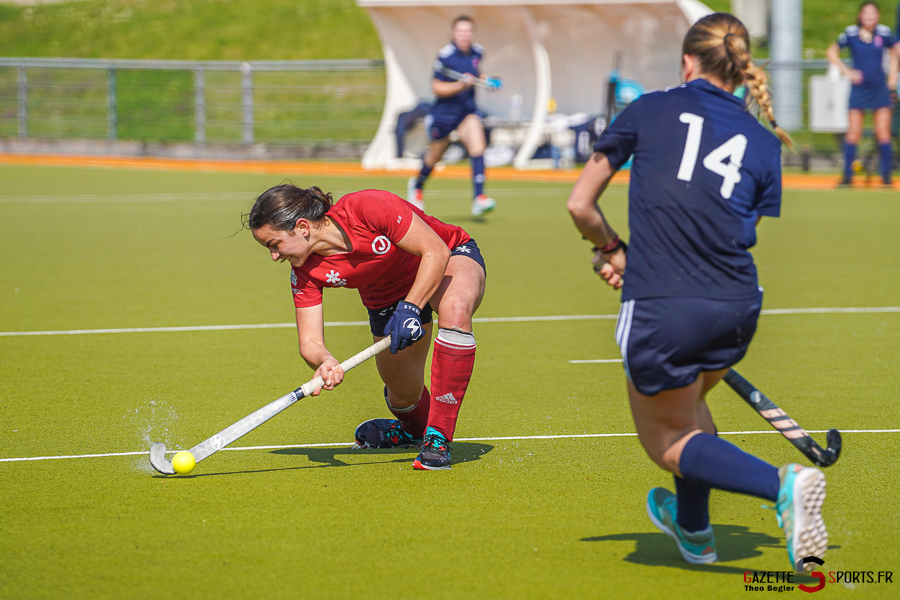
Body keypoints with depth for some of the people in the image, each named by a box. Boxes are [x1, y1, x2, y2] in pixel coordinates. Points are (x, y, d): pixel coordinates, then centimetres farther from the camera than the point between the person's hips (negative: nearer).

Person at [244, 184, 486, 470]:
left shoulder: (369, 208, -36)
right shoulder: (305, 271, -19)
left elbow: (436, 251, -31)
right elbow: (310, 341, -18)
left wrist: (410, 308, -39)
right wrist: (324, 362, -42)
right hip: (386, 299, 5)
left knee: (455, 311, -39)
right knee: (404, 395, 1)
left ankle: (437, 438, -32)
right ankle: (413, 429, 43)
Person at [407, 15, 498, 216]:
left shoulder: (477, 52, 0)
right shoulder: (445, 56, -19)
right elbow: (436, 88, -18)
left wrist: (483, 79, 4)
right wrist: (459, 85, -31)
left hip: (467, 110, 3)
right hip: (444, 111, -3)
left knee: (477, 148, -21)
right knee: (435, 155, 15)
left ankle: (479, 199, -25)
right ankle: (417, 185, 47)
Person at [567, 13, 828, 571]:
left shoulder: (648, 110, 5)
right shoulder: (764, 143, 13)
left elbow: (580, 205, 6)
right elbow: (761, 245, 10)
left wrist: (615, 250, 26)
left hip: (660, 311, -4)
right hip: (737, 309, 4)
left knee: (669, 440, 14)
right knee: (686, 401, 35)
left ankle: (782, 484, -13)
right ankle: (695, 530, 48)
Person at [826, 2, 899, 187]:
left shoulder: (884, 33, -2)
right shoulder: (851, 34, -5)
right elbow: (831, 52, 7)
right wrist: (846, 71, -4)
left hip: (880, 88, 1)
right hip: (859, 88, -1)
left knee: (883, 133, -3)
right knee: (853, 133, -3)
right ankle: (847, 175, 6)